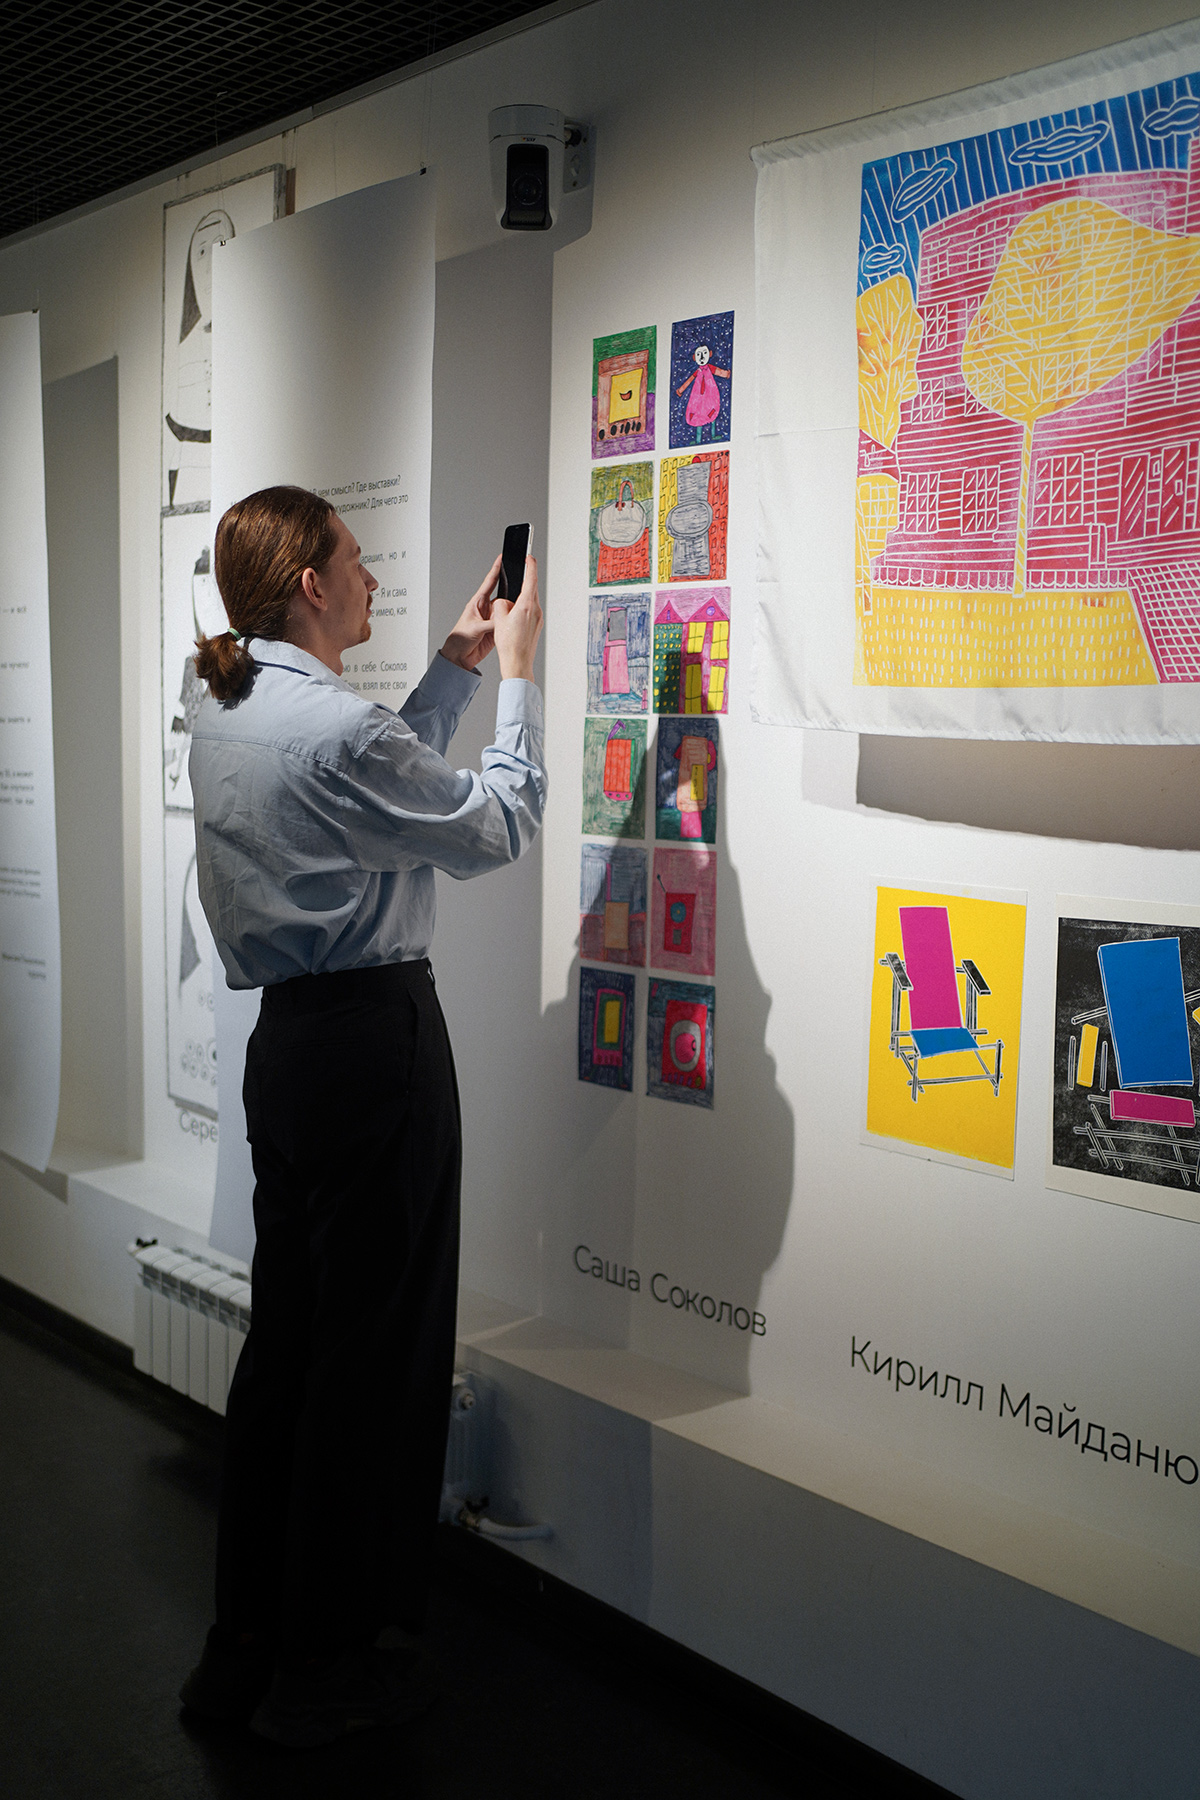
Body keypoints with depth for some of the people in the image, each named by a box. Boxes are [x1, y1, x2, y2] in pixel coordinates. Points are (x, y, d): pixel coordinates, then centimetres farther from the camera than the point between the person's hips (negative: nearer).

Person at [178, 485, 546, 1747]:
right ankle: (323, 1671, 18)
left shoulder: (224, 716, 10)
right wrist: (516, 674, 2)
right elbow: (497, 828, -8)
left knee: (285, 1336, 17)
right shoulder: (335, 726, -19)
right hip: (373, 1040, -9)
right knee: (371, 1354, 3)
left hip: (286, 1039, 10)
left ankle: (243, 1648, 29)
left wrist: (457, 665, 22)